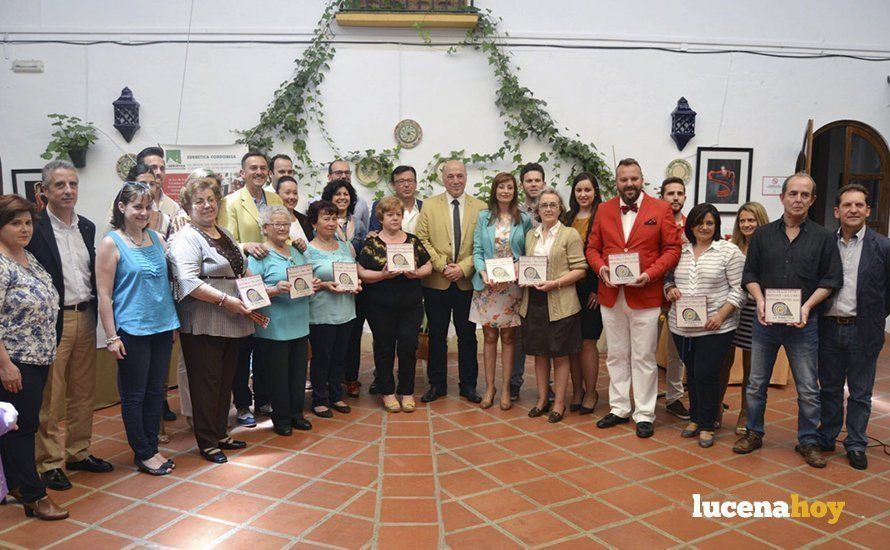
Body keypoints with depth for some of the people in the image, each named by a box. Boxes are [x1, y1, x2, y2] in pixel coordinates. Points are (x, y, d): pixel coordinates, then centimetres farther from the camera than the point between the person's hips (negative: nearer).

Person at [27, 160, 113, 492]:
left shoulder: (87, 227, 10)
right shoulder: (35, 228, -10)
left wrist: (94, 313, 9)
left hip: (85, 317, 6)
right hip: (52, 322, -6)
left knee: (83, 392, 14)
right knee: (52, 396, 3)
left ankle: (79, 452, 28)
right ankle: (50, 463, 15)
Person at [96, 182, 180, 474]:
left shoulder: (158, 239, 9)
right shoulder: (111, 243, -6)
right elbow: (104, 294, -8)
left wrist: (174, 322, 12)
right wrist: (111, 337, -11)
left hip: (162, 327, 5)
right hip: (131, 330, -5)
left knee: (156, 391, 13)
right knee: (134, 395, 6)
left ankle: (152, 448, 25)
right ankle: (143, 453, 18)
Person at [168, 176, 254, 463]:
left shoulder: (224, 233, 16)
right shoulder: (186, 239, -11)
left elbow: (242, 269, 26)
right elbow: (188, 281, -23)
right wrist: (225, 300, -25)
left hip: (230, 323, 8)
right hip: (203, 326, -8)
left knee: (225, 381, 16)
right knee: (206, 383, 2)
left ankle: (221, 434, 30)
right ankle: (207, 443, 14)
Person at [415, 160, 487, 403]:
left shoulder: (480, 207, 2)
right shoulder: (429, 205, 4)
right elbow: (423, 240, -2)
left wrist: (463, 268, -12)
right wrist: (442, 266, -11)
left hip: (467, 282, 0)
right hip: (436, 282, 0)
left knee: (467, 335, 8)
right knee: (437, 335, 9)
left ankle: (468, 384, 21)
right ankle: (437, 384, 21)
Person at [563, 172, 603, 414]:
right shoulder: (568, 218, 11)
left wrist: (598, 289, -11)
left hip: (591, 289, -5)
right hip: (569, 287, 5)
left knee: (587, 342, -1)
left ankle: (590, 393, 13)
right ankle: (577, 390, 20)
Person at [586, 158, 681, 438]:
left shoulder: (661, 209, -1)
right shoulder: (604, 210, 8)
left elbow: (672, 249, -3)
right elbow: (592, 248, 10)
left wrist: (649, 274, -16)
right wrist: (601, 268, -9)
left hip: (645, 297, -3)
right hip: (611, 296, 4)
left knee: (643, 358, 4)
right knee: (616, 356, 12)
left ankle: (644, 414, 16)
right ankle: (619, 409, 25)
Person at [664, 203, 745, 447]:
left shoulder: (729, 251, -3)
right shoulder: (679, 251, 9)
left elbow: (738, 288, -6)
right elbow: (668, 278, 17)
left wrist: (722, 315, -15)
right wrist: (670, 290, -5)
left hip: (715, 328, -4)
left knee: (706, 374, -5)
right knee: (692, 373, 14)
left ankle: (707, 425, 12)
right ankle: (695, 418, 29)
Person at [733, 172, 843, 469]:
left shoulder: (824, 238, 2)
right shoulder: (763, 235, 6)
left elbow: (830, 280, 0)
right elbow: (750, 274, 6)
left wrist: (807, 306, -14)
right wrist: (760, 300, -10)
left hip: (803, 322, -1)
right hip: (765, 319, 1)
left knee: (808, 388, 5)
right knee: (756, 383, 9)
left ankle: (808, 441, 21)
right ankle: (754, 433, 24)